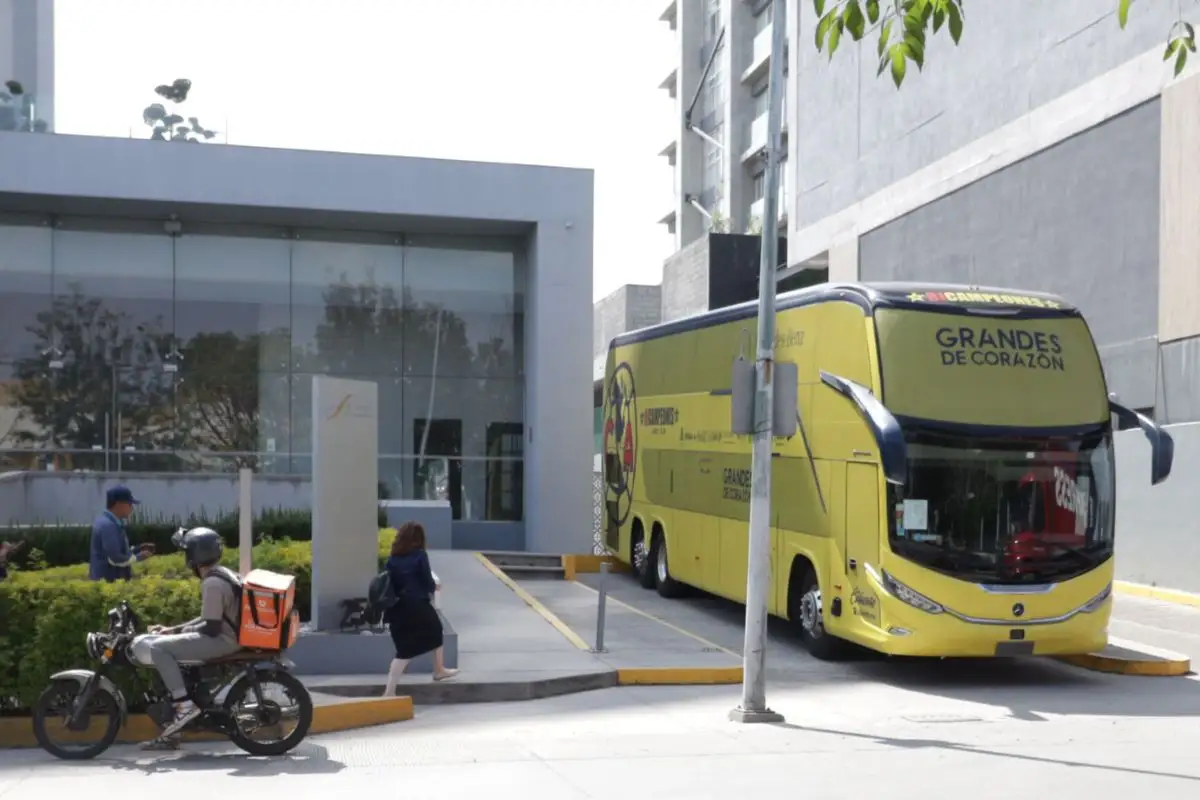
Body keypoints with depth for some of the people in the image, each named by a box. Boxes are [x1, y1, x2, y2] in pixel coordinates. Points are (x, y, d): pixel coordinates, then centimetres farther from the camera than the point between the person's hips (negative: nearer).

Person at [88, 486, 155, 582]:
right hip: (108, 582, -10)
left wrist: (137, 550, 10)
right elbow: (114, 558, -23)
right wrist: (138, 557, -10)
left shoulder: (107, 522, 13)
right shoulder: (108, 525, -19)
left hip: (108, 581, 10)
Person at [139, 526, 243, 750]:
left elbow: (211, 627, -21)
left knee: (158, 647, -15)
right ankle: (170, 734, 16)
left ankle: (185, 704, -18)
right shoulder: (223, 574, 15)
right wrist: (173, 630, 17)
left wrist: (182, 630, -4)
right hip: (229, 636, 11)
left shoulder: (212, 583, -17)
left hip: (222, 640, -11)